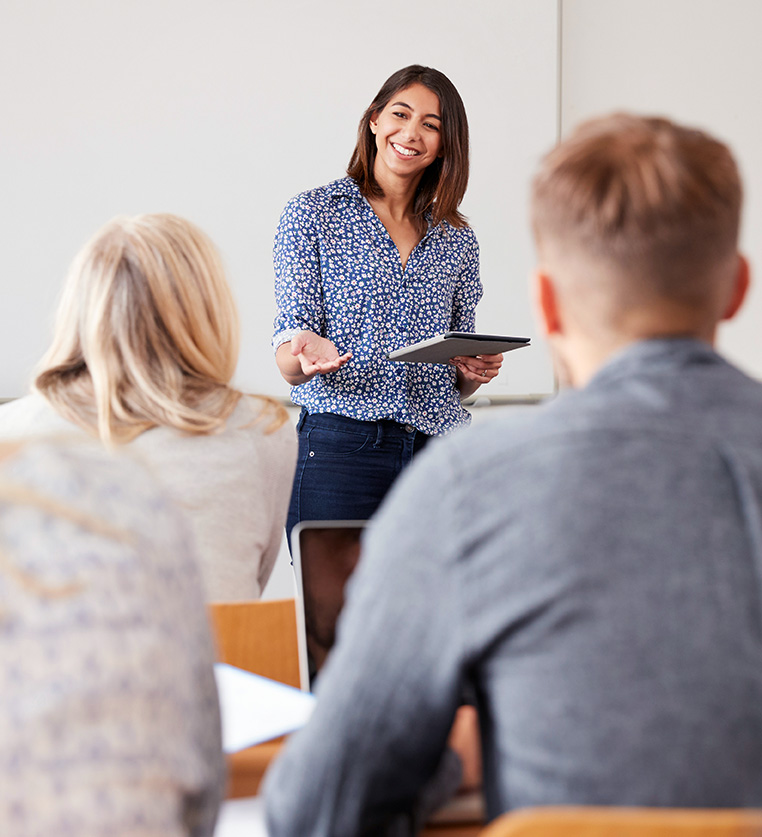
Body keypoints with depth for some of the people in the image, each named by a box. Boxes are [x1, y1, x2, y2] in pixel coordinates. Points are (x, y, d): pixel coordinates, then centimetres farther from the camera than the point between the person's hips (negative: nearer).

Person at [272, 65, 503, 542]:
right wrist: (308, 353, -25)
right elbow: (289, 366, -3)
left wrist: (476, 372, -3)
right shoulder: (313, 213, 4)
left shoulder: (457, 239, 15)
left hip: (440, 452, 3)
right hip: (340, 448, -3)